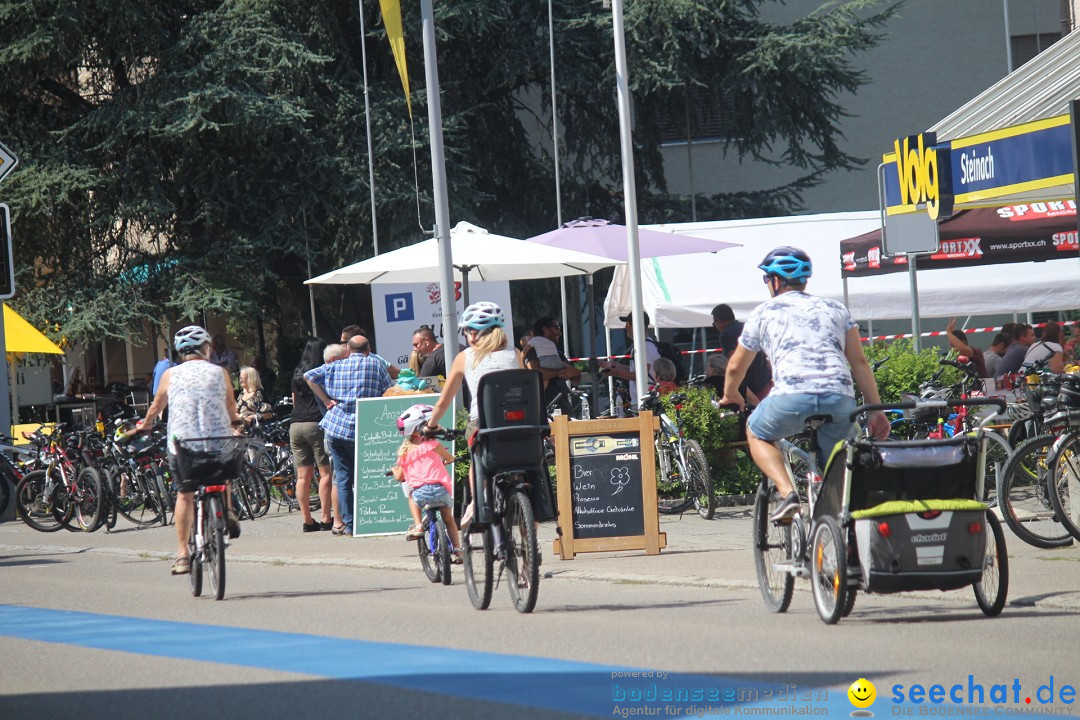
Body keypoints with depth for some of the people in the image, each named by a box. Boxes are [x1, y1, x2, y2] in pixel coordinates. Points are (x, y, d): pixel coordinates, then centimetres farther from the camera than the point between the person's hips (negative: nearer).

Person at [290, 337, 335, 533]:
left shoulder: (297, 374, 15)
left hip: (295, 424, 6)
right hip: (317, 424, -6)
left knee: (303, 476, 5)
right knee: (326, 473, -2)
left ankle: (307, 520, 6)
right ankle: (326, 519, -5)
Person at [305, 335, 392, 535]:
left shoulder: (335, 366, 9)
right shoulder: (375, 364, 2)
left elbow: (309, 376, 7)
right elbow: (389, 392, 3)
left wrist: (326, 400, 6)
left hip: (334, 427, 2)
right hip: (361, 429, -2)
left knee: (342, 477, 5)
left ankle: (348, 523, 1)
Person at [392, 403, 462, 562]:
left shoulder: (404, 452, 14)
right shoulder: (432, 444, 7)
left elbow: (399, 477, 23)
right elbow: (450, 458, 24)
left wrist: (395, 470, 46)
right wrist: (444, 461, 47)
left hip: (420, 492, 1)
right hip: (441, 489, -1)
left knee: (412, 496, 38)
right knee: (448, 519, 24)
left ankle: (418, 525, 22)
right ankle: (457, 550, 16)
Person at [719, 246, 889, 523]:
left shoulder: (763, 313, 20)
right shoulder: (834, 308, 26)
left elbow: (736, 367, 30)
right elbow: (859, 362, 19)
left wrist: (730, 396, 49)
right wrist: (876, 409, 22)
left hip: (792, 397, -3)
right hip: (840, 398, 3)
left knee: (756, 434, 25)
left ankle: (787, 492, 3)